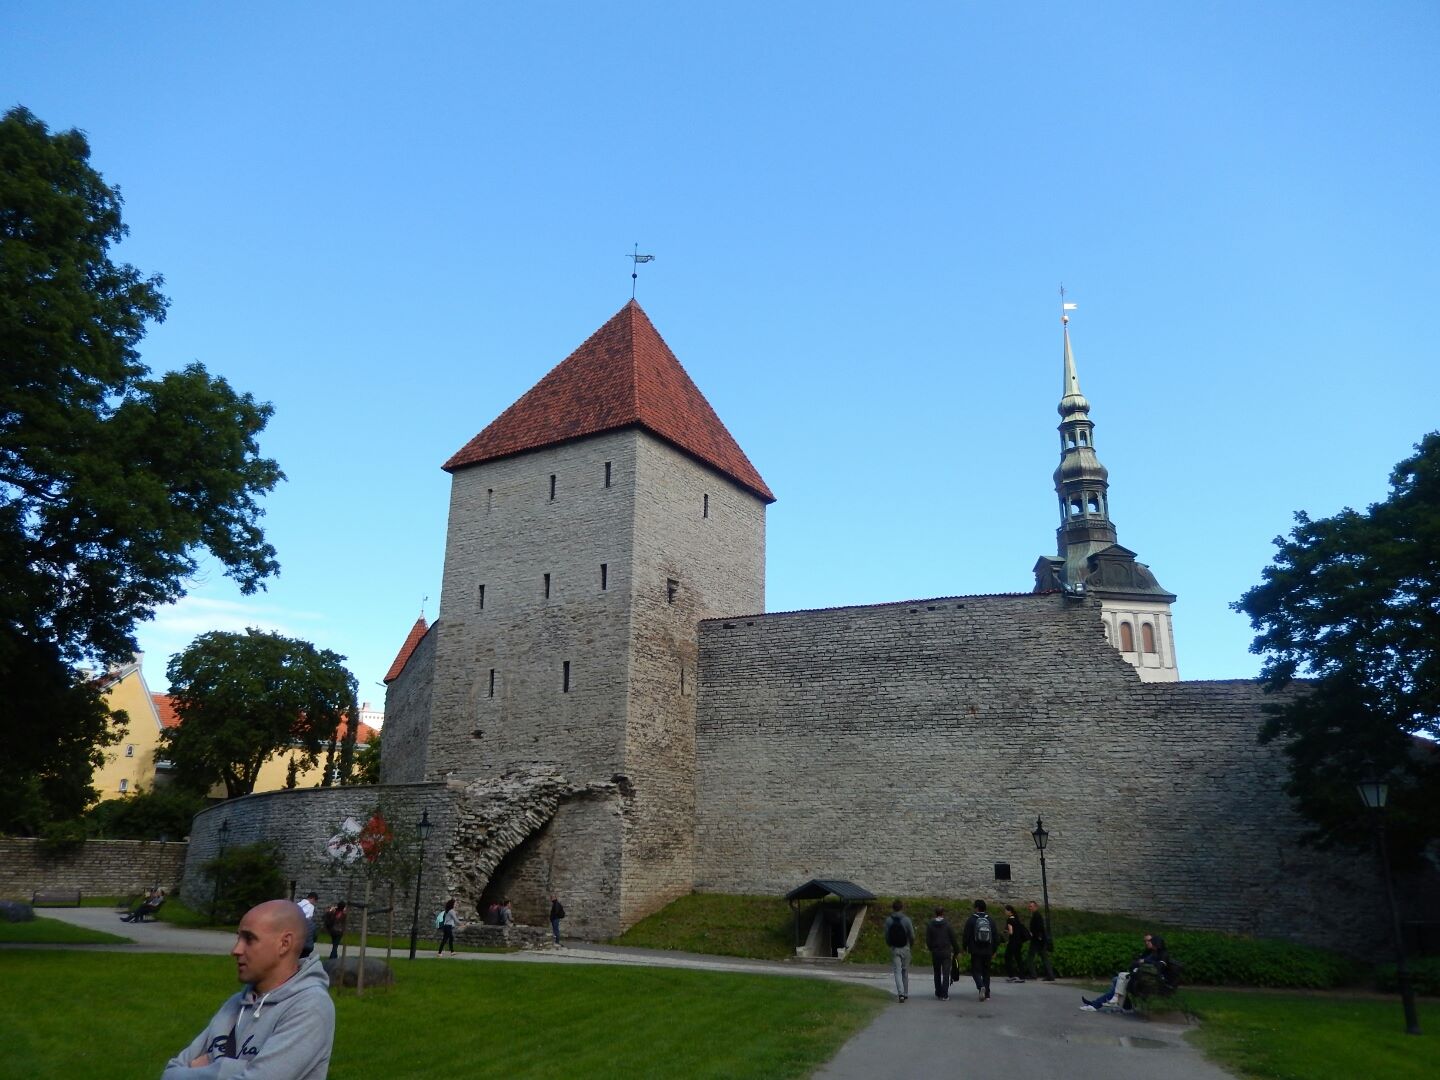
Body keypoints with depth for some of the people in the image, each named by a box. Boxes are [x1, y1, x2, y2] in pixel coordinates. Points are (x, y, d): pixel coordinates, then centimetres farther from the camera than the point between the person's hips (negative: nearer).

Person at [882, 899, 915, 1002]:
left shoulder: (888, 920, -5)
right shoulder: (906, 919, -10)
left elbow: (886, 935, -3)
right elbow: (912, 935, -6)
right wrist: (911, 944, 15)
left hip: (894, 949, 0)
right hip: (905, 948, 0)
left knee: (897, 971, 1)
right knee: (905, 971, 14)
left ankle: (900, 993, -15)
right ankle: (905, 993, 22)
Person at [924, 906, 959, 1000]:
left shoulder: (929, 925, -1)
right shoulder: (948, 925, -5)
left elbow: (928, 940, 0)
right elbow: (953, 940, -2)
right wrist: (956, 950, 9)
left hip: (935, 953, 2)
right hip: (946, 952, -2)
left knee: (937, 973, 15)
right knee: (946, 974, 0)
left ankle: (938, 993, 22)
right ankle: (944, 995, -7)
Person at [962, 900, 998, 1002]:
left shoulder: (971, 920, -5)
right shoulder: (991, 920, 6)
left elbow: (966, 936, -5)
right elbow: (995, 936, 9)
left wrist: (965, 948, 8)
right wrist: (994, 950, 17)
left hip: (976, 951, -4)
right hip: (988, 951, 4)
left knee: (976, 970, 2)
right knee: (986, 971, 12)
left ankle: (980, 986, -23)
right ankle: (987, 994, 11)